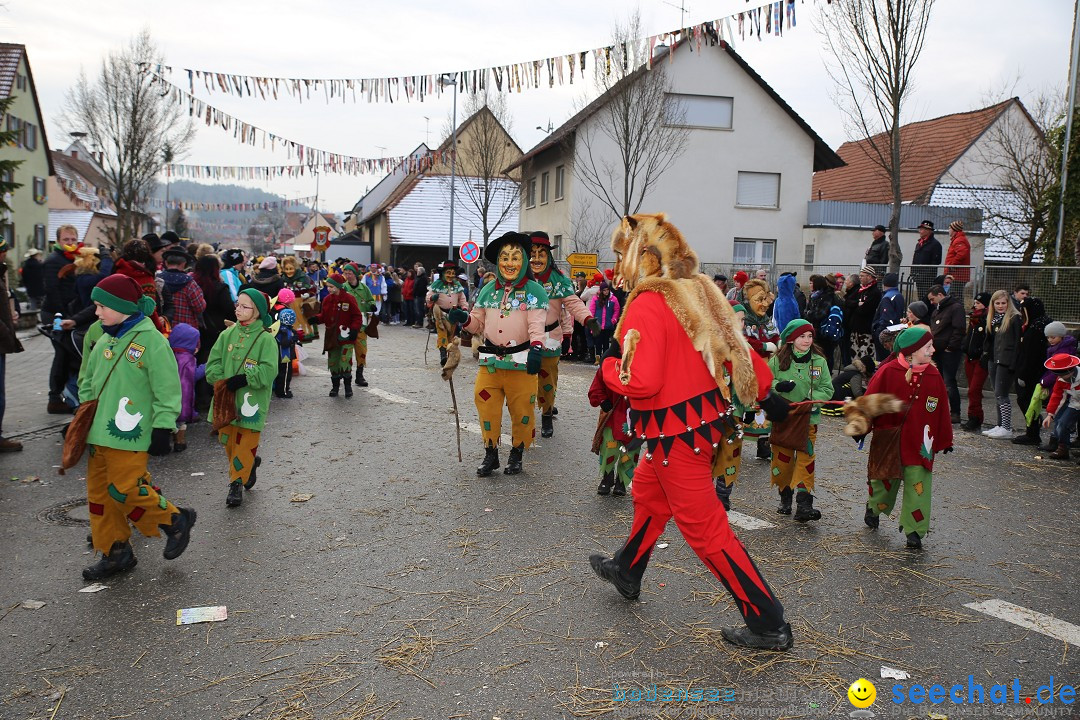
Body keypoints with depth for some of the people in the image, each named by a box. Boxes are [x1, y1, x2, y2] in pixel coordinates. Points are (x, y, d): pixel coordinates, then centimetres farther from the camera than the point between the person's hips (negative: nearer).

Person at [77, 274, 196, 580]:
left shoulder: (151, 339, -13)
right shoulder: (102, 339, 10)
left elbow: (167, 390, -13)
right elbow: (88, 380, 22)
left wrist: (163, 428, -14)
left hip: (129, 435, -8)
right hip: (99, 431, 8)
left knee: (125, 489, -10)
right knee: (99, 491, 11)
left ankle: (175, 520, 14)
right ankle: (114, 552, 24)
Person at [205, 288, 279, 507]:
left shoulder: (266, 339, -7)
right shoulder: (227, 335, 8)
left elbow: (268, 371, -15)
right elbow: (213, 364, 6)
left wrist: (243, 379, -21)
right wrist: (222, 381, -10)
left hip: (251, 401, -5)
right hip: (226, 399, 5)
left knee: (245, 442, -2)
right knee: (228, 440, 12)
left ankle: (237, 484, 9)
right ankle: (249, 464, 37)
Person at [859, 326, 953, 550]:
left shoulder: (934, 376, -1)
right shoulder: (888, 372, -12)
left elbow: (941, 411, 7)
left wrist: (944, 440, 11)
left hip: (919, 443, 2)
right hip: (888, 440, -2)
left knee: (917, 485, -1)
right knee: (884, 479, 14)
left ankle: (914, 531, 9)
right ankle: (874, 509, 43)